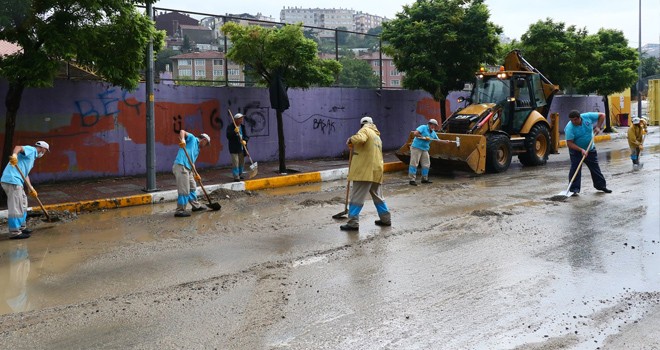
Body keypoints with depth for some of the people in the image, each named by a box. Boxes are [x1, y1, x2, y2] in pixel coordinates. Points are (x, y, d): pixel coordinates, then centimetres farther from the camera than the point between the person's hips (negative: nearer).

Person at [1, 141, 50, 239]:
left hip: (16, 181, 11)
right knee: (15, 206, -8)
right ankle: (14, 232, -6)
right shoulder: (31, 150, -1)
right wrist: (14, 155, -43)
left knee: (23, 203, 20)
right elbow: (18, 147, -22)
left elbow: (25, 174, 25)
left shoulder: (32, 157, 27)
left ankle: (21, 227, 29)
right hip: (12, 180, -11)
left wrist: (31, 188, 18)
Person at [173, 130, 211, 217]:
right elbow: (182, 131, -11)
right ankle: (180, 211, 0)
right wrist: (182, 140, -30)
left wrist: (195, 174, 10)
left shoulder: (197, 149, 26)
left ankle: (196, 206, 37)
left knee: (192, 187, 22)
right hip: (180, 167, -10)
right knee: (184, 190, -7)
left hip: (187, 169, 10)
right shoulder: (192, 138, 4)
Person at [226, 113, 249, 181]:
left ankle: (240, 174, 28)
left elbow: (246, 136, 6)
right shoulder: (230, 127, -8)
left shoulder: (243, 127, 9)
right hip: (234, 148, -6)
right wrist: (234, 132, -29)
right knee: (235, 162, -9)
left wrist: (245, 140, -15)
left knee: (241, 162, 14)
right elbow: (228, 136, -17)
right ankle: (236, 176, -6)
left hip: (241, 148, 6)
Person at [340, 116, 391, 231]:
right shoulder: (377, 136, 26)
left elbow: (360, 139, -24)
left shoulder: (365, 130, -1)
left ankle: (353, 223, -7)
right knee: (378, 196, 19)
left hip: (365, 171, -9)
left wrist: (351, 140, -7)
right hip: (376, 170, 9)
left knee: (356, 197, -6)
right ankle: (385, 219, 24)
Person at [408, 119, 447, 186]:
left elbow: (438, 140, 22)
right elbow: (415, 133, -19)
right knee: (414, 163, -8)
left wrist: (445, 141, 8)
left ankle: (424, 178, 21)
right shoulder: (423, 127, -8)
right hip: (416, 148, -9)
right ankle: (412, 179, -8)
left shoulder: (433, 133, 16)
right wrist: (424, 137, -15)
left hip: (425, 149, 9)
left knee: (426, 164, 9)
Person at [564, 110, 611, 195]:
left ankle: (601, 185, 26)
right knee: (575, 170, -9)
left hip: (590, 149, 4)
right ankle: (574, 189, -4)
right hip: (576, 151, -4)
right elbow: (569, 143, -28)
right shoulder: (569, 128, -26)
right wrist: (581, 150, -33)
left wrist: (598, 127, -11)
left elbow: (602, 115, -1)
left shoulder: (587, 116, -15)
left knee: (595, 168, 13)